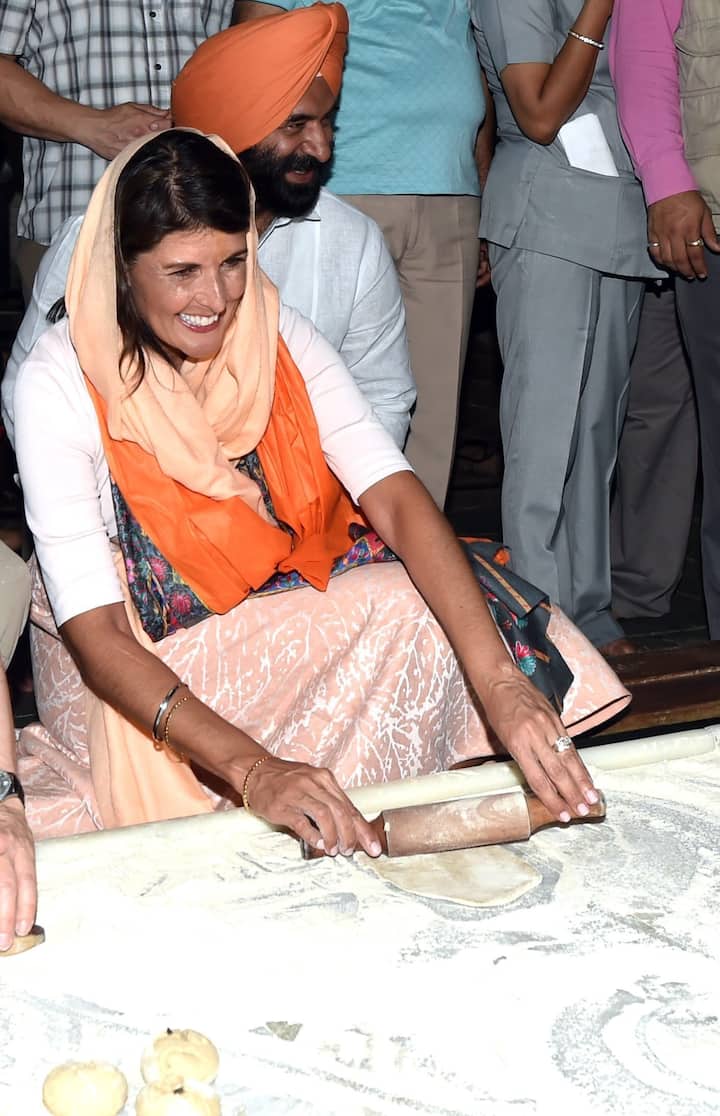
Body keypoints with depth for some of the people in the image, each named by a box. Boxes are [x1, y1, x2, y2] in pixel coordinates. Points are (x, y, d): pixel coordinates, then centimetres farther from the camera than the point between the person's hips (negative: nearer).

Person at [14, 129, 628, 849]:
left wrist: (498, 679, -36)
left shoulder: (278, 335, -8)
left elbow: (396, 499, -20)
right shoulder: (61, 385, -20)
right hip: (133, 664, -5)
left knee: (420, 612, -21)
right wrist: (252, 769, -42)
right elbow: (95, 634, -26)